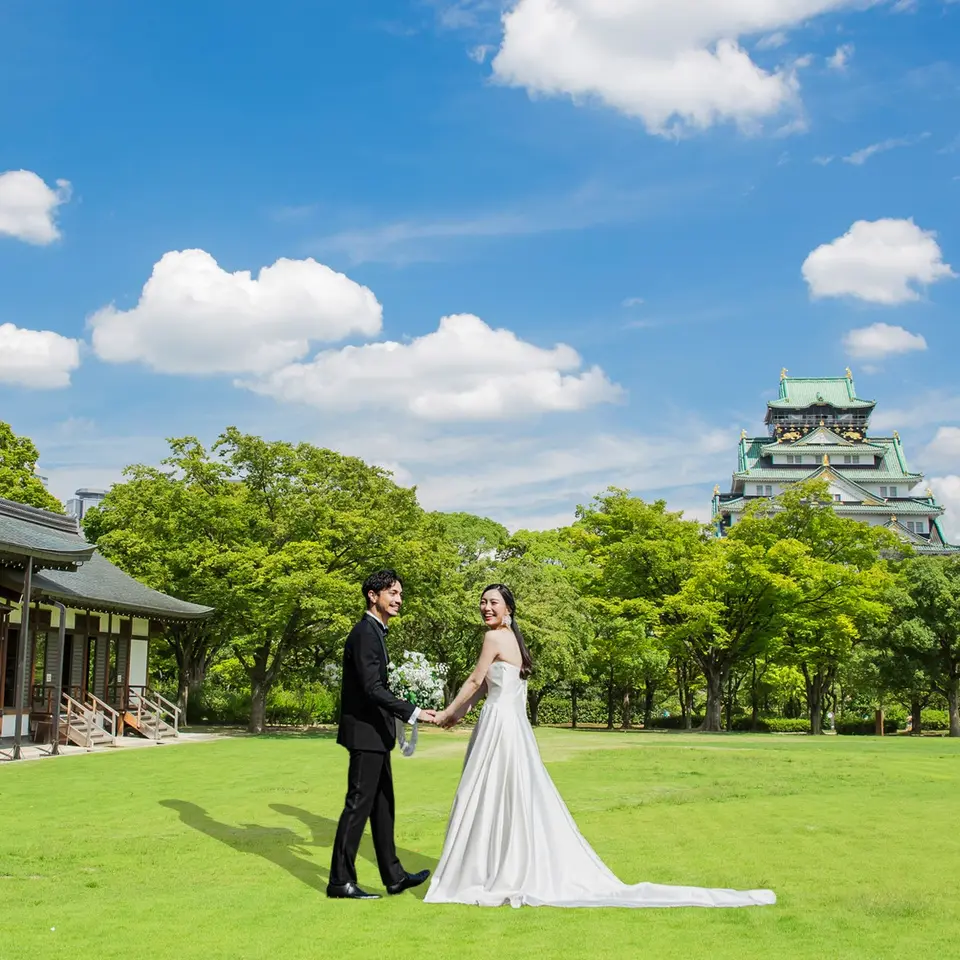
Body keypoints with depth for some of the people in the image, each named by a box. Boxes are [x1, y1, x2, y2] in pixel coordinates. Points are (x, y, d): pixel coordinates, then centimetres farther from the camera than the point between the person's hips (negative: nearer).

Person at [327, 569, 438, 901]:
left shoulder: (375, 631, 14)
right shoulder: (365, 633, -17)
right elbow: (372, 688, -25)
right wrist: (413, 712, -26)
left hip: (374, 735, 10)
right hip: (366, 733, -10)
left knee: (382, 805, 13)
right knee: (359, 804, -4)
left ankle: (393, 876, 20)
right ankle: (340, 881, 3)